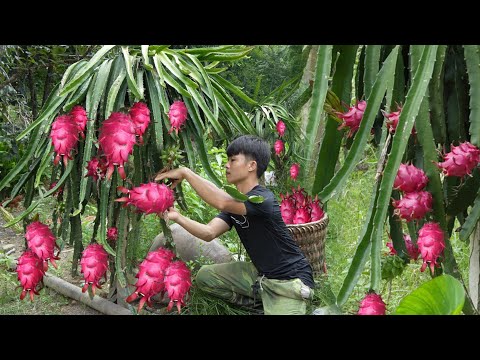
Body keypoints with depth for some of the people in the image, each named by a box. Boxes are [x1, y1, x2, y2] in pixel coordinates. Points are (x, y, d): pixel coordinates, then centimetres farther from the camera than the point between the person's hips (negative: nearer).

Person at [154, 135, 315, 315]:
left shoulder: (263, 199, -23)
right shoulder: (234, 201, 5)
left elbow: (222, 202, -40)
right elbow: (209, 233, -8)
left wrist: (185, 172, -32)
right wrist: (177, 217, -23)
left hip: (289, 280, -8)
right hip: (260, 273, 8)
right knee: (204, 276, 2)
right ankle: (258, 301, 12)